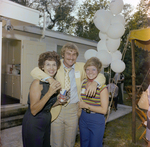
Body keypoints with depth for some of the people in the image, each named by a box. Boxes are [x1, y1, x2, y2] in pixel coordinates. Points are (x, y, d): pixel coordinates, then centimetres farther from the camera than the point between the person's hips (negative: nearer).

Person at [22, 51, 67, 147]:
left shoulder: (55, 83, 2)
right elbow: (33, 110, -24)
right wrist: (49, 93, -33)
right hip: (33, 123, -7)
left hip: (47, 121, 7)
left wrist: (58, 102, -6)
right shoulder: (37, 83, -20)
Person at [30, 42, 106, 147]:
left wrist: (95, 83, -19)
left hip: (73, 110, 2)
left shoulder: (81, 67, 2)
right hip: (57, 110, -1)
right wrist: (50, 79, -31)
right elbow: (35, 71, -13)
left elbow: (101, 77, 4)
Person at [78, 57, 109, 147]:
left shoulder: (102, 87, -16)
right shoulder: (83, 84, 0)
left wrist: (86, 106, -17)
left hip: (97, 121, -5)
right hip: (83, 119, 5)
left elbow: (104, 110, -19)